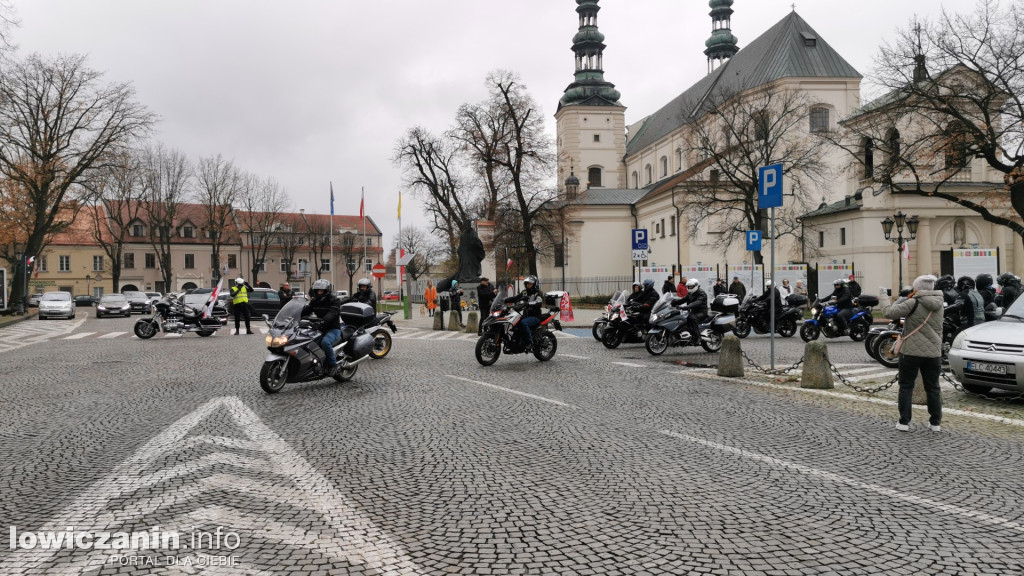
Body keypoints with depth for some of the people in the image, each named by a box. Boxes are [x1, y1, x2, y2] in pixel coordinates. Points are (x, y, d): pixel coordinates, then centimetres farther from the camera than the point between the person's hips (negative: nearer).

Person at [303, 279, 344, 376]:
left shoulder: (334, 300, -7)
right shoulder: (314, 301, 15)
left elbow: (332, 313, -24)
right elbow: (306, 310, 3)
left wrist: (323, 320, -43)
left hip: (333, 329, -7)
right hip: (320, 329, 7)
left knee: (325, 342, -35)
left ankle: (333, 365, -20)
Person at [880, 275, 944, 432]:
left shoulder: (913, 303, -13)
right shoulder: (938, 303, 6)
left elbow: (890, 313, -18)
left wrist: (884, 300, -2)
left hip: (911, 352, -5)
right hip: (933, 353, 5)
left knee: (906, 386, 4)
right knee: (933, 388, 12)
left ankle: (904, 422, 3)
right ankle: (935, 422, 15)